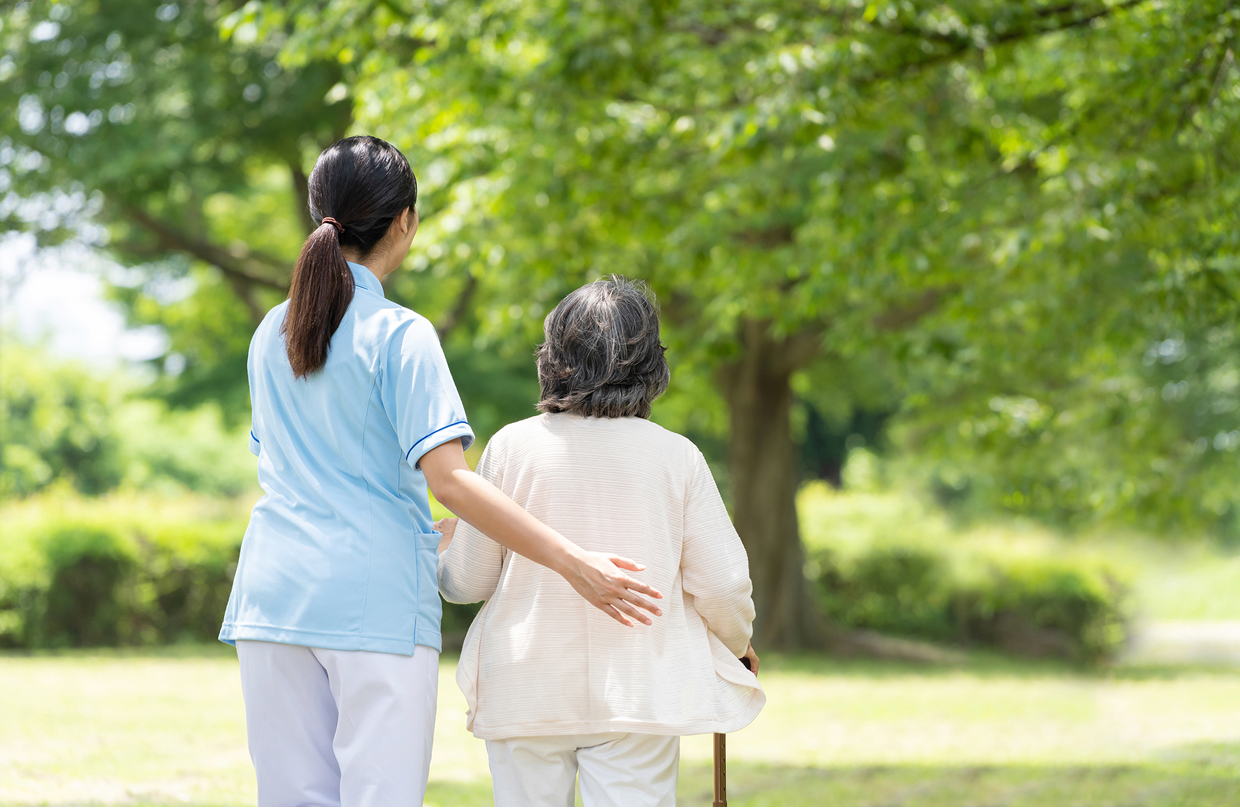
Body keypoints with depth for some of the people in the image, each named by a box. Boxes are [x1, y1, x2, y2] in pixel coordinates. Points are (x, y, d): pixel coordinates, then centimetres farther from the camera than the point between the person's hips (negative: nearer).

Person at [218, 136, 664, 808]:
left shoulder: (269, 334, 13)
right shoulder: (398, 333, -8)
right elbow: (446, 476, -17)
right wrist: (572, 563, -19)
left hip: (273, 596, 6)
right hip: (375, 597, -6)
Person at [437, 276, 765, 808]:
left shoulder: (510, 447, -3)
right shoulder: (676, 456, -3)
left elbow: (467, 581, 2)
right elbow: (721, 583, -2)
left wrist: (443, 550, 25)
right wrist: (738, 642, 19)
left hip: (524, 691, 1)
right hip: (637, 694, 0)